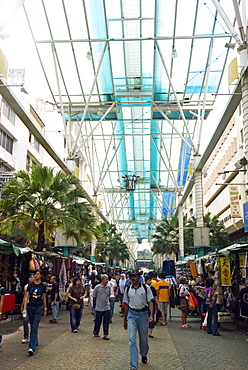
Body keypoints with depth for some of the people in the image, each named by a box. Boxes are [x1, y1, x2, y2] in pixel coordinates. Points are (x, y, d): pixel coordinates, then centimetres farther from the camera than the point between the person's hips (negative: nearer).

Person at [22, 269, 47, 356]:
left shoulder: (43, 286, 1)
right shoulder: (30, 285, 4)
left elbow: (44, 298, 8)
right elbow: (26, 297, 2)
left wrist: (45, 309, 11)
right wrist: (24, 308, -6)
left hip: (39, 308, -3)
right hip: (30, 307, 3)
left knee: (35, 327, -10)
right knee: (32, 327, 13)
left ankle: (32, 347, -13)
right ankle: (36, 344, 29)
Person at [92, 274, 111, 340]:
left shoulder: (108, 287, 3)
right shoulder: (97, 287, -10)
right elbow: (94, 296, 1)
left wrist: (106, 300, 9)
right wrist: (99, 300, 7)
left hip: (107, 307, 3)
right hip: (99, 308, -3)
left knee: (106, 322, 4)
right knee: (98, 321, 9)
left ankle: (105, 335, 13)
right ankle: (96, 332, 31)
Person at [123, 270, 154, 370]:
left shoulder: (146, 288, -5)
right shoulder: (128, 289, 2)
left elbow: (150, 302, -4)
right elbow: (126, 305, 10)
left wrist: (151, 315, -18)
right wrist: (125, 320, 15)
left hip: (143, 314, -1)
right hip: (131, 314, 1)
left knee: (144, 338, 14)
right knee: (132, 339, -7)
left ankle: (144, 354, 45)